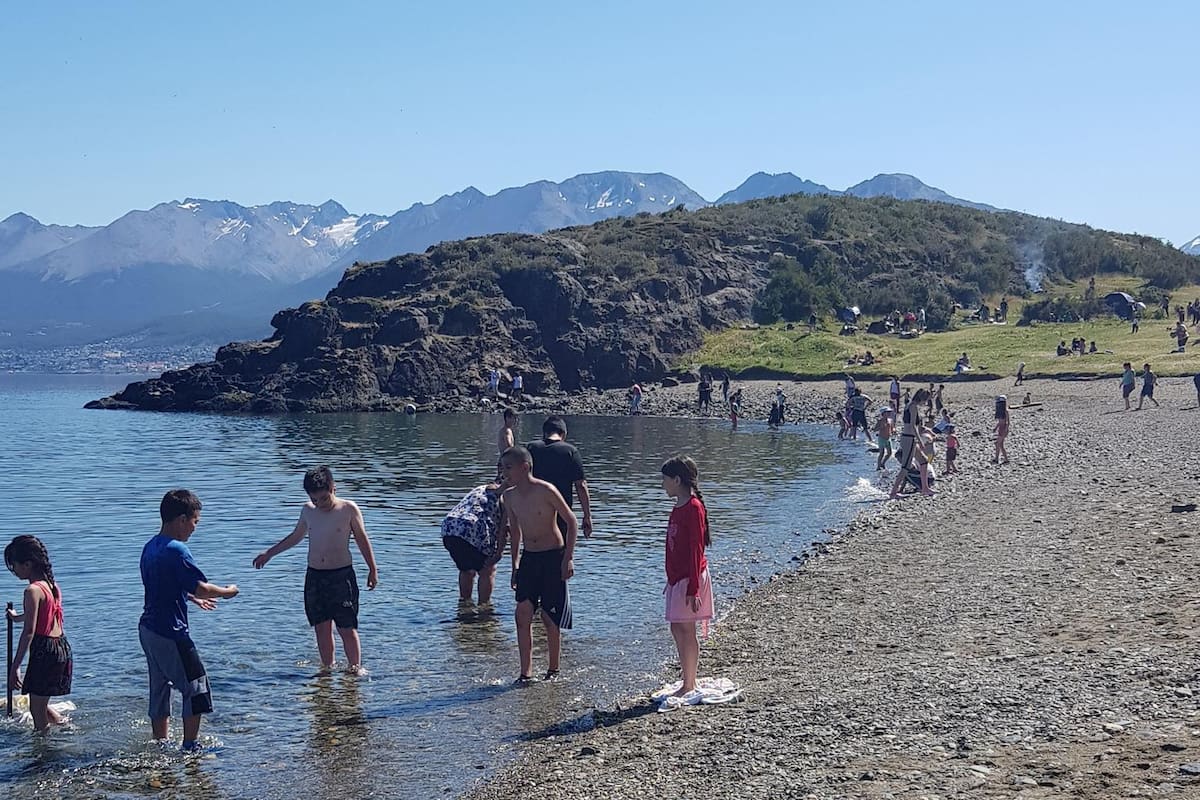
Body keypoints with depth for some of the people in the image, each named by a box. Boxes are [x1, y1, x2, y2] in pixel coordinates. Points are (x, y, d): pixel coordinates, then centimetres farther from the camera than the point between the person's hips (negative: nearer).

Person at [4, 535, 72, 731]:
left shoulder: (33, 590, -16)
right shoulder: (53, 585, 10)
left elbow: (29, 632, -20)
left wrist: (15, 666, -19)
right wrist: (17, 617, 50)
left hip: (44, 650, -9)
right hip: (63, 647, 9)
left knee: (37, 709, 2)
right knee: (40, 703, 23)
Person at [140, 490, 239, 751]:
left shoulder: (150, 547, 10)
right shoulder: (177, 550, -19)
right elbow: (200, 587, -20)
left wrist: (193, 599, 29)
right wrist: (228, 591, -3)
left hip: (148, 629, 9)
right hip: (170, 632, -9)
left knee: (159, 690, 16)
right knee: (196, 687, 1)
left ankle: (160, 745, 23)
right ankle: (190, 746, 4)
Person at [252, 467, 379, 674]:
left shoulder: (349, 509, -6)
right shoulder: (307, 511, 6)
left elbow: (362, 540, 2)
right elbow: (295, 537, 23)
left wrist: (372, 569, 1)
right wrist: (269, 553, 28)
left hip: (342, 575, -4)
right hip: (314, 577, 4)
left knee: (348, 628, -4)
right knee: (321, 627, 7)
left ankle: (355, 667, 7)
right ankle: (327, 667, 17)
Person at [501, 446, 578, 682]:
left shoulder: (545, 491, -17)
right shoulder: (509, 496, 2)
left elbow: (572, 522, -11)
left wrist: (568, 558, -14)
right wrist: (515, 565, 17)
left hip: (553, 557, -5)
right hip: (528, 557, 5)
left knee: (550, 616, 1)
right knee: (523, 613, -4)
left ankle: (553, 670, 17)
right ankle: (526, 673, 2)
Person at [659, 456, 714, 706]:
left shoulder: (693, 507, -16)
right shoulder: (679, 507, 12)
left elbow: (695, 549, -18)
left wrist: (693, 588, -20)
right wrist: (672, 580, 22)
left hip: (689, 578, -9)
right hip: (677, 577, 9)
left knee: (686, 630, -4)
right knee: (677, 629, 12)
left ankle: (689, 687, 3)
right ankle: (687, 682, 20)